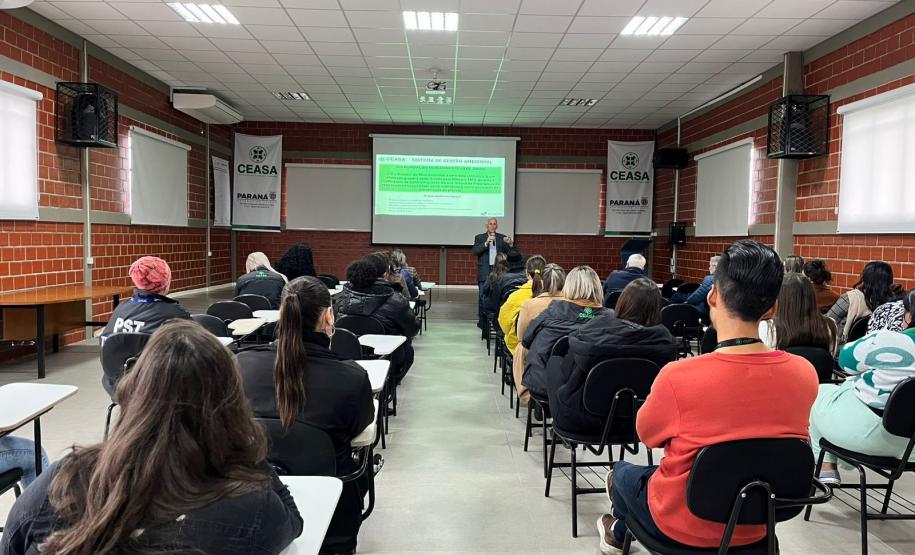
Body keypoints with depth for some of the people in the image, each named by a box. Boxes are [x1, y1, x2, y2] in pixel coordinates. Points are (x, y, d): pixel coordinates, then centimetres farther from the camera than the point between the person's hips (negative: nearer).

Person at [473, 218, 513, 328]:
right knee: (483, 298, 0)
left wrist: (510, 244, -16)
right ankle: (482, 322, 8)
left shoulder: (502, 238, 10)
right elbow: (475, 251, -6)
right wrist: (486, 243, -17)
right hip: (484, 273, -1)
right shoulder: (479, 238, 8)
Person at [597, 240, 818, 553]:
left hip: (685, 526, -4)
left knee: (622, 473, 28)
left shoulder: (678, 377, -30)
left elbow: (646, 434, -9)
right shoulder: (804, 374, -17)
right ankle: (621, 530, 55)